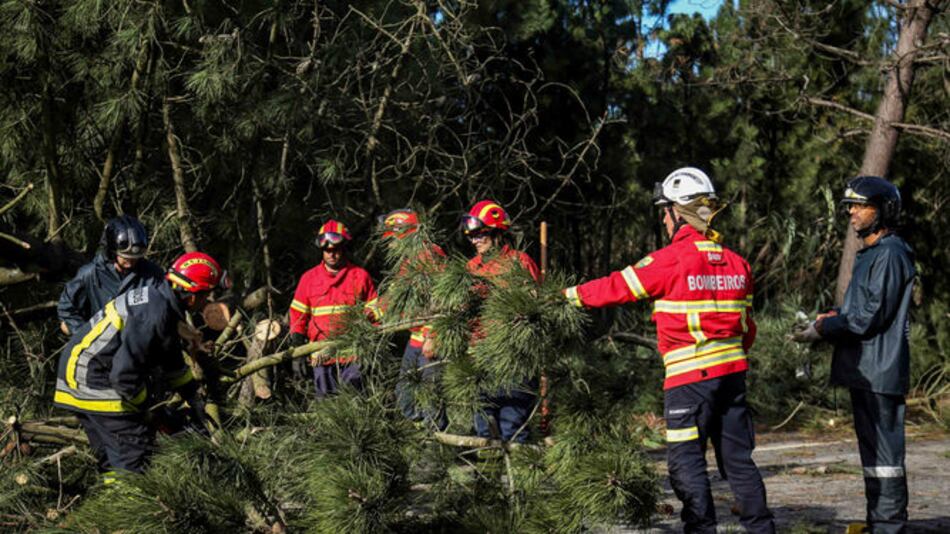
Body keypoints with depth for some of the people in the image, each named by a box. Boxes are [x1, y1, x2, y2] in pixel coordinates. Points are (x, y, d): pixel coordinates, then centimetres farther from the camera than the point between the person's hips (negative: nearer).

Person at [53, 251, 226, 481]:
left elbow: (171, 358, 21)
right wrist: (147, 405, -12)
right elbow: (123, 374, -28)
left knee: (111, 455, 15)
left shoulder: (159, 299, 7)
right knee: (134, 450, -11)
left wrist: (193, 397, 20)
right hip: (92, 378, -10)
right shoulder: (153, 315, -26)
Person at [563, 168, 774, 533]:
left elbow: (620, 287, -2)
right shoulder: (735, 262, 10)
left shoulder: (671, 260, -10)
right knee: (737, 456, 12)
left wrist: (572, 295, 10)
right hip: (733, 371, 7)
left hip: (690, 376, -7)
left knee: (685, 460, 1)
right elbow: (746, 326, 15)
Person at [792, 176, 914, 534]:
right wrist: (832, 318, 8)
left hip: (880, 372, -11)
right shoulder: (869, 255, 20)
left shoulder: (890, 255, -13)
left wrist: (824, 329, -12)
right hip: (864, 371, 11)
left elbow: (872, 316, -19)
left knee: (884, 451, -8)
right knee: (872, 450, 15)